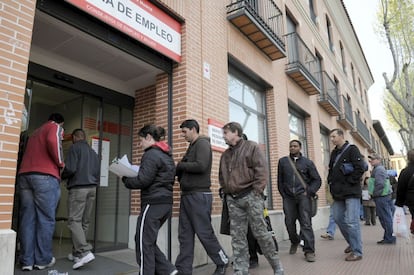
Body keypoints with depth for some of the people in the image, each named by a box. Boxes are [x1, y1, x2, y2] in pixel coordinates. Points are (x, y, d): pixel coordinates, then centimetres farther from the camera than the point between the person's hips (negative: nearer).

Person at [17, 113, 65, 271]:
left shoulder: (35, 133, 31)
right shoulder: (54, 127, 8)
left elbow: (34, 154, 25)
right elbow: (53, 141, -14)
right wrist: (60, 162, -5)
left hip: (24, 175, 7)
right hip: (45, 176, -7)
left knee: (27, 218, 5)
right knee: (46, 219, -1)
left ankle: (27, 260, 7)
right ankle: (43, 259, 3)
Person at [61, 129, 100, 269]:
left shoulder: (74, 148, -1)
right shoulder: (93, 152, 18)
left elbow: (71, 169, -11)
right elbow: (97, 173, 15)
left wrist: (62, 176, 7)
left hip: (78, 188, -7)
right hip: (92, 188, 7)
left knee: (74, 220, -7)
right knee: (84, 222, 10)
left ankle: (85, 252, -18)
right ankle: (77, 252, 18)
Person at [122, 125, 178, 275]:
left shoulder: (151, 154, -12)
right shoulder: (167, 155, 17)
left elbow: (143, 180, -18)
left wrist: (126, 180, 0)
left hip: (153, 204, -9)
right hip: (166, 203, 9)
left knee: (144, 243, 4)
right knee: (148, 241, 17)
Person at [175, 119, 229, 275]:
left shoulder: (202, 143, -7)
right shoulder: (192, 146, 20)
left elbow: (201, 166, -22)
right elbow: (186, 169, 16)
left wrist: (180, 165, -10)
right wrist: (178, 170, -4)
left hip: (199, 195, -9)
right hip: (187, 196, 9)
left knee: (204, 233, 1)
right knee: (185, 235, 8)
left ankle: (222, 262, 21)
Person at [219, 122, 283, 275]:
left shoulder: (251, 147, -1)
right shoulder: (225, 155, 17)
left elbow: (261, 171, -8)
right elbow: (222, 176, 22)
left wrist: (255, 192, -13)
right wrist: (226, 191, 9)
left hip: (250, 196, -5)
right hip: (232, 199, 5)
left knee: (260, 232, 0)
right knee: (237, 237, 5)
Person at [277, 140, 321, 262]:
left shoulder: (307, 162, 7)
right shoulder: (283, 161, 9)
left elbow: (317, 180, 8)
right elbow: (280, 180, 11)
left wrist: (309, 192, -4)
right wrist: (283, 195, 6)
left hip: (303, 196, -1)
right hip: (288, 197, 2)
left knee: (306, 223, -7)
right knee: (289, 223, 6)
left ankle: (309, 251, 1)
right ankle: (294, 242, 33)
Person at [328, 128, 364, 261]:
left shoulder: (352, 149, -6)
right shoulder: (334, 153, 15)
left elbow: (360, 168, -14)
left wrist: (349, 182, -14)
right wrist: (331, 182, 10)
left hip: (351, 192, -7)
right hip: (338, 193, 8)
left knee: (351, 221, -7)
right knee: (339, 219, 12)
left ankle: (357, 251, 5)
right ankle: (352, 243, 31)